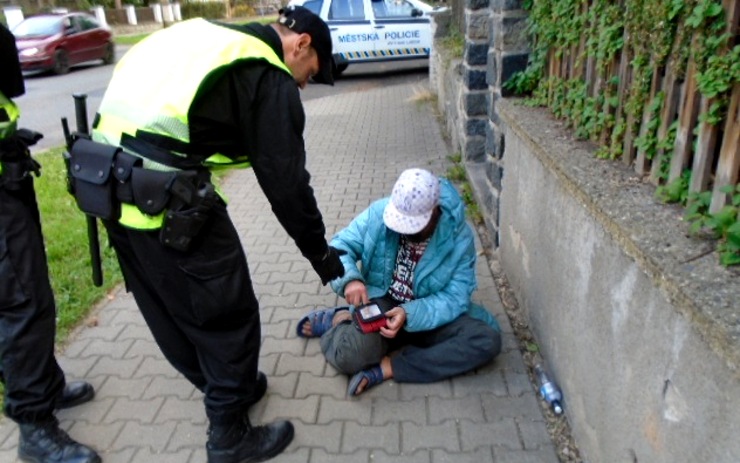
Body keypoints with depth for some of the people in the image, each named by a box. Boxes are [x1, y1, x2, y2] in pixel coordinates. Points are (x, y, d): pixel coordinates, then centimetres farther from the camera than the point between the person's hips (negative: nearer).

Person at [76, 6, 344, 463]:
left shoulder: (205, 36, 21)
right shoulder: (269, 77, -4)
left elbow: (126, 99, 22)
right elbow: (286, 182, -6)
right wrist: (321, 253, 6)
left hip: (109, 182, 10)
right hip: (168, 200, -9)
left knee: (170, 309, 22)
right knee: (228, 316, 8)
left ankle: (229, 387, 45)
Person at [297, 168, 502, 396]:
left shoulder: (459, 237, -16)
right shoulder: (379, 212, -12)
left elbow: (455, 297, -17)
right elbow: (340, 245, -5)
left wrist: (410, 315, -33)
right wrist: (349, 278, -28)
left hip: (430, 314, 2)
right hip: (381, 304, -1)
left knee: (488, 340, -25)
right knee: (350, 355, -33)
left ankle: (387, 368, -24)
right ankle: (338, 320, 5)